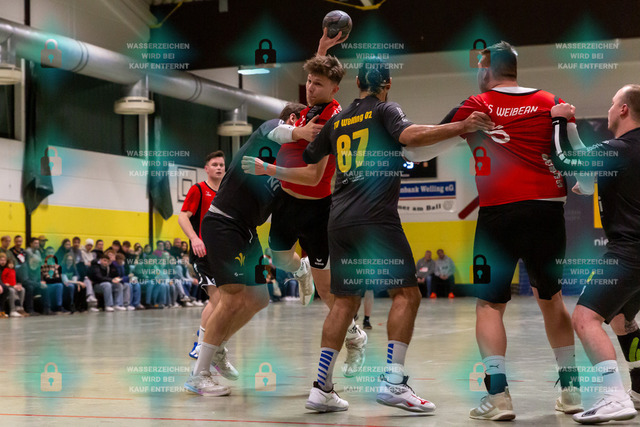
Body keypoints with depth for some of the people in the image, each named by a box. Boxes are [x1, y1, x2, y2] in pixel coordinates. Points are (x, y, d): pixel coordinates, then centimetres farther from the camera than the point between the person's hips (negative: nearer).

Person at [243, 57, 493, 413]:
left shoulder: (337, 121, 20)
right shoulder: (385, 110, 5)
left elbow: (312, 175, 24)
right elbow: (409, 135, -17)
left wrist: (268, 170, 39)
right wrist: (460, 127, -22)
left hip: (340, 220, 6)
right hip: (376, 219, -6)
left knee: (345, 301, 11)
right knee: (406, 293, -4)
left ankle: (322, 387, 7)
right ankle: (393, 381, -16)